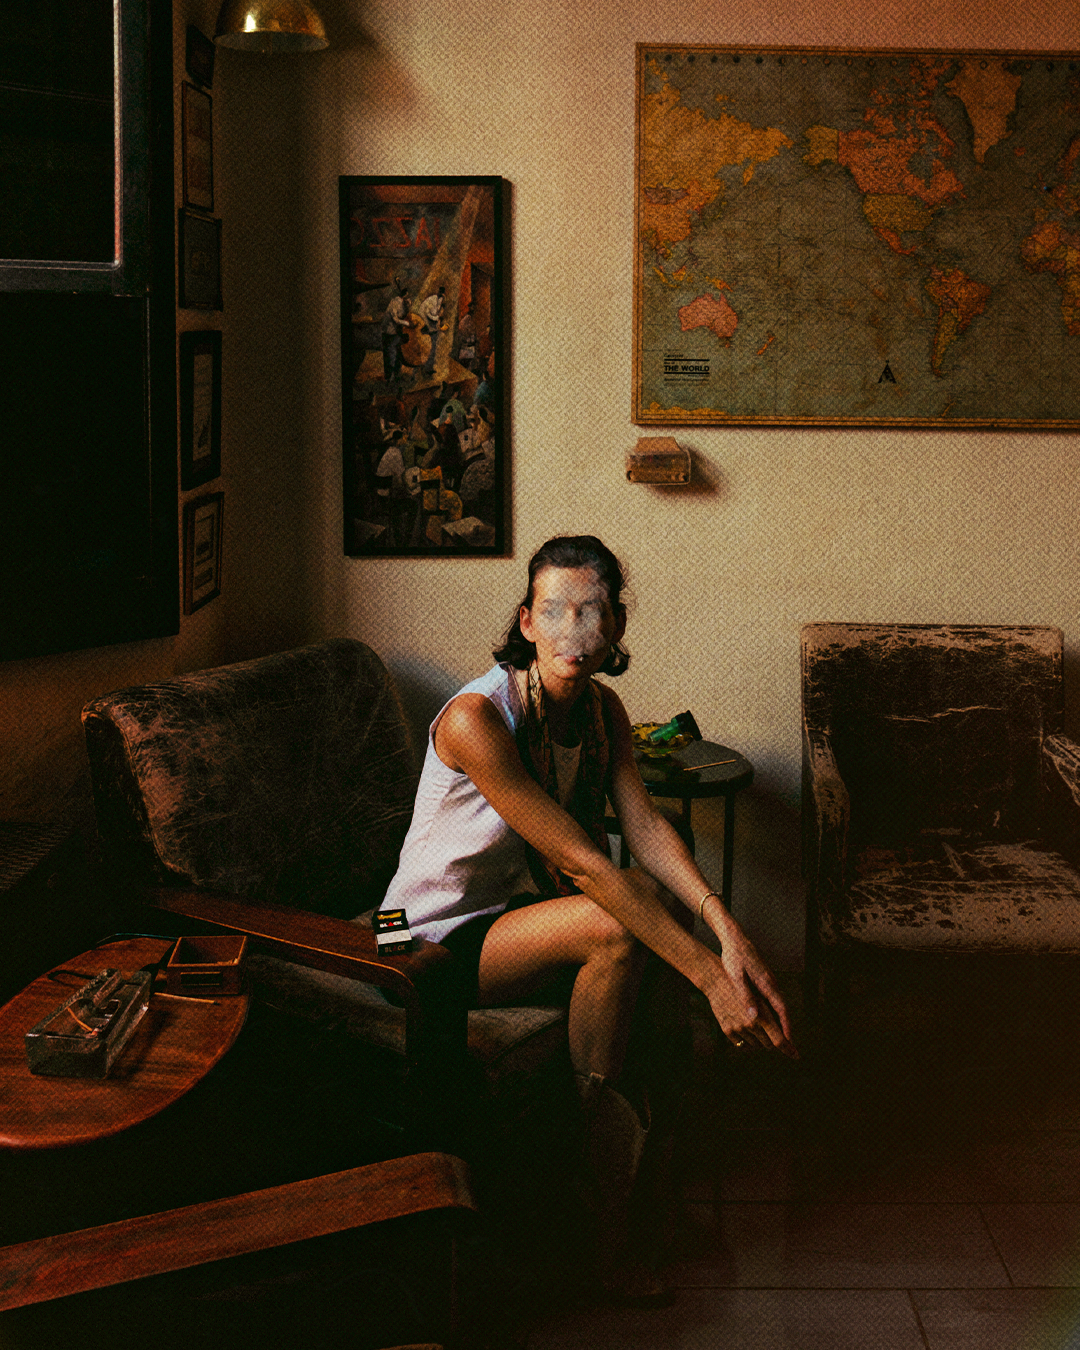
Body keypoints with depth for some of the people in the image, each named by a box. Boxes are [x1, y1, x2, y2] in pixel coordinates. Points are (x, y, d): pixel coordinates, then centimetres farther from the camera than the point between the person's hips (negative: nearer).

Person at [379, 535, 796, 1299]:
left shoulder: (602, 709, -2)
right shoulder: (476, 719, -28)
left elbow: (648, 829, -13)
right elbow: (580, 863, -32)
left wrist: (726, 930, -32)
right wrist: (709, 977, -34)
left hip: (518, 907, 8)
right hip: (437, 943, -8)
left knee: (648, 901, -18)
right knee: (615, 927, -29)